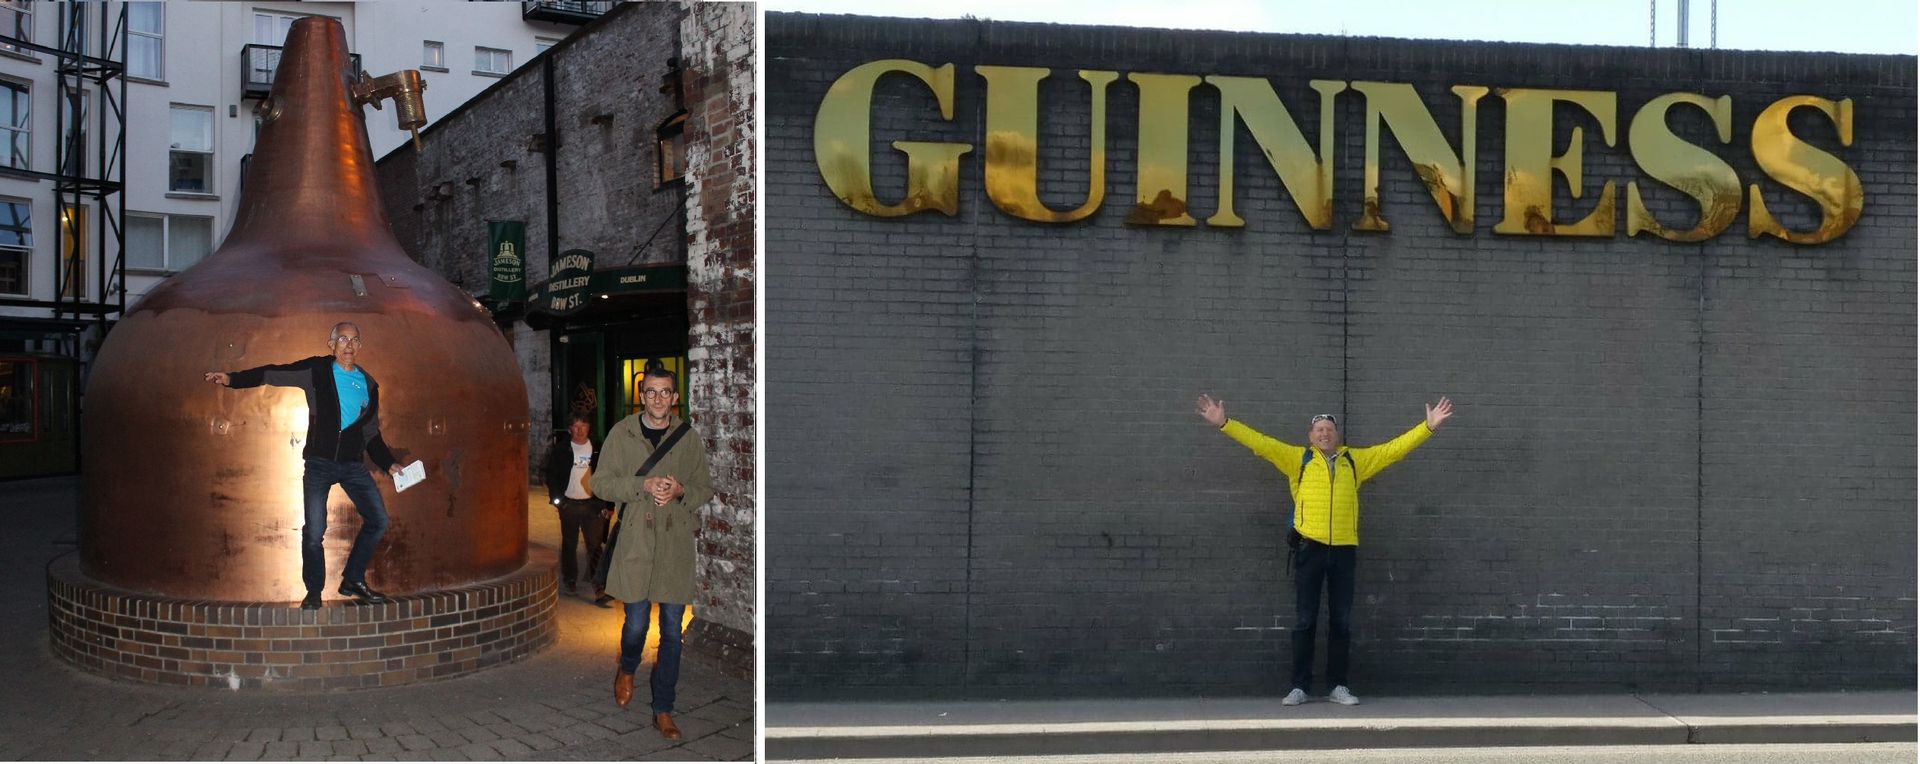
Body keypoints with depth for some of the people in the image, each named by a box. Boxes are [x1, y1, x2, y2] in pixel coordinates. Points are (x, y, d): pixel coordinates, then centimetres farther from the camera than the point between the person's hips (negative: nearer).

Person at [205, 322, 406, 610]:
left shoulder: (369, 384, 11)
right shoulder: (317, 371, 2)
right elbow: (274, 374, -7)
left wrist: (389, 464, 10)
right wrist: (232, 379, -19)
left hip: (353, 465, 3)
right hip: (319, 463, -3)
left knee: (378, 520, -2)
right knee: (314, 531, -5)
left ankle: (353, 580, 14)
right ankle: (314, 591, 13)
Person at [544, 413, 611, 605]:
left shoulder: (598, 449, 2)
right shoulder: (561, 449, 3)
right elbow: (551, 474, 5)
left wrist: (607, 503, -3)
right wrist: (556, 498, -6)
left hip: (593, 504, -1)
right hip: (569, 504, 1)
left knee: (595, 544, -4)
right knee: (569, 544, 11)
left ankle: (597, 582, -3)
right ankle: (569, 580, 23)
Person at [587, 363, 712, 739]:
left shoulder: (689, 437, 6)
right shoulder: (621, 433, 3)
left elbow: (706, 488, 11)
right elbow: (601, 484, 1)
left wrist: (680, 490, -10)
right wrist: (644, 485, -14)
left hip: (677, 543, 1)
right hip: (636, 541, -1)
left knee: (672, 630, 3)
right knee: (636, 622, 1)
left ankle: (663, 710, 14)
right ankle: (627, 670, 36)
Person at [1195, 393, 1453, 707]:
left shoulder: (1356, 460, 12)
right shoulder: (1298, 458, 7)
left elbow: (1394, 448, 12)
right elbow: (1260, 443, 1)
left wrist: (1429, 426, 7)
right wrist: (1224, 423, -8)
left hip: (1344, 549, 2)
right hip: (1310, 547, -2)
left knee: (1341, 622, 6)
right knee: (1304, 620, 3)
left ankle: (1338, 686, 15)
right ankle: (1300, 686, 8)